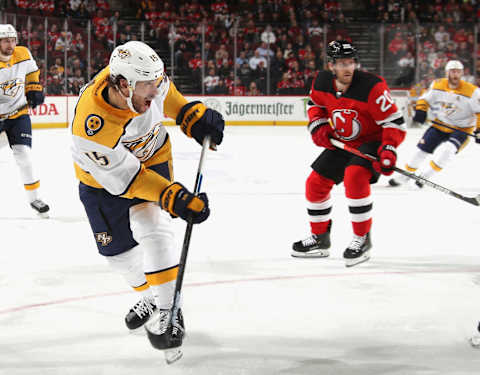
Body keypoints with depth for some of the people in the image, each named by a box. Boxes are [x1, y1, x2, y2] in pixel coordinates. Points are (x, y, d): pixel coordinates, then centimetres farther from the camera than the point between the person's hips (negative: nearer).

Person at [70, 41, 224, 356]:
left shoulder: (143, 79, -29)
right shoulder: (92, 125, -41)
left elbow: (166, 93, -1)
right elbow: (125, 177, -32)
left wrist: (192, 115, -9)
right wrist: (174, 198, -37)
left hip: (152, 158, 1)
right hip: (104, 174, -1)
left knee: (152, 228, -19)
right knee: (116, 247, 11)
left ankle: (168, 309, -9)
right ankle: (151, 296, 38)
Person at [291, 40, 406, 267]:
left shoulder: (371, 87, -27)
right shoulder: (322, 82, -9)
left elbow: (394, 122, -24)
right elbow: (316, 104, 14)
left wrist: (388, 151, -36)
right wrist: (318, 126, -4)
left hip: (371, 142, -7)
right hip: (342, 144, 7)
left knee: (354, 177, -31)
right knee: (315, 183, 6)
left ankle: (362, 240, -19)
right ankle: (320, 239, 26)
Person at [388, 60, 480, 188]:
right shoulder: (437, 85, -7)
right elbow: (425, 99, 5)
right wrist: (420, 110, -13)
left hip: (462, 129, -4)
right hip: (440, 124, 4)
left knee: (447, 150, -28)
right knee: (422, 148, 2)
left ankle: (423, 176, -16)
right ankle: (405, 175, 23)